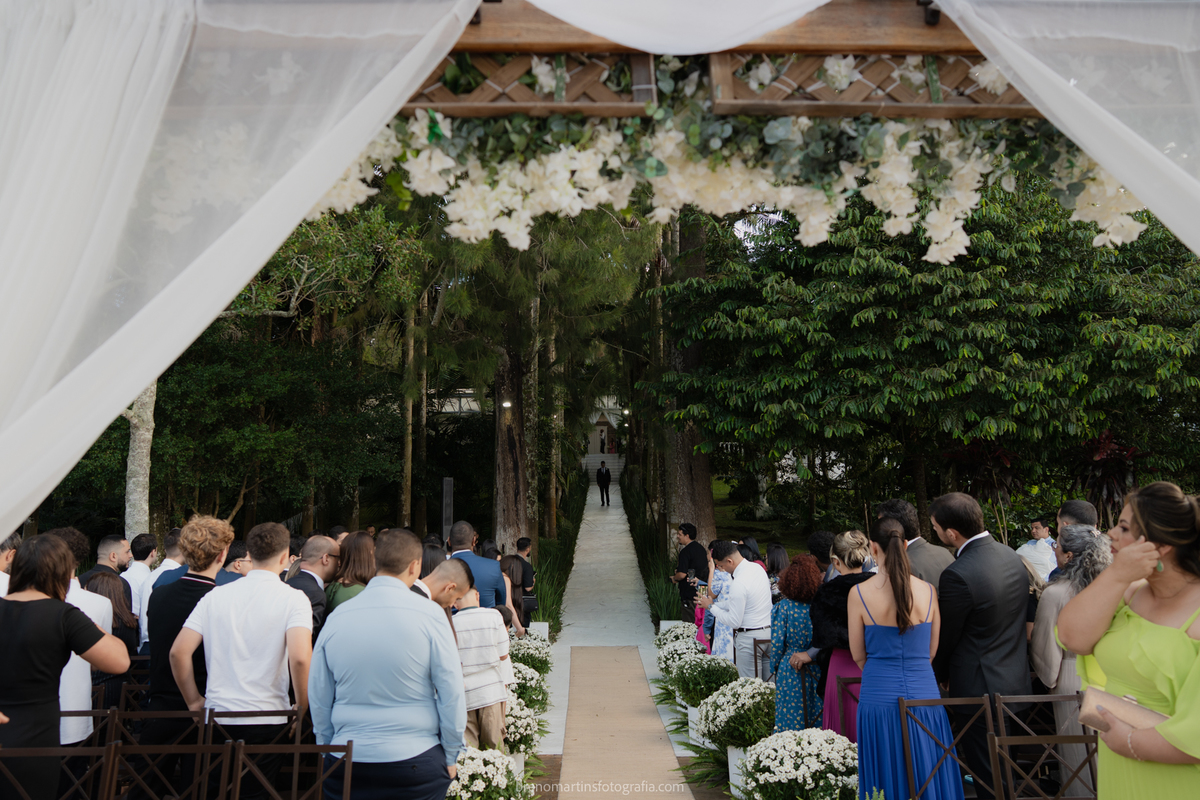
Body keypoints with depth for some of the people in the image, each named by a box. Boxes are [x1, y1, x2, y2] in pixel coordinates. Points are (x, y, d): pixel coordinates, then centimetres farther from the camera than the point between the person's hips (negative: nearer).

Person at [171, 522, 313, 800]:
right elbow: (299, 658, -21)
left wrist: (194, 701, 11)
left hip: (216, 717, 3)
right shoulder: (293, 599, -8)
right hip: (267, 722, -3)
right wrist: (301, 709, -7)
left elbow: (178, 652, 0)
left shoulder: (215, 596, 4)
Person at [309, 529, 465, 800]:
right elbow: (452, 694, -8)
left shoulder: (337, 617, 1)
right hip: (415, 761, -3)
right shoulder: (428, 614, -10)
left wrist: (328, 748, 20)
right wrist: (450, 757, 3)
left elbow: (318, 698, 8)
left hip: (346, 765, 3)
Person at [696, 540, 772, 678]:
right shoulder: (757, 568, 3)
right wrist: (714, 605, 16)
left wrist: (711, 607, -5)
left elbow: (734, 622, -17)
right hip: (768, 631, 9)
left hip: (749, 638, -9)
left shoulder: (739, 584, -23)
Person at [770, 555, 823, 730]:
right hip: (816, 670, 2)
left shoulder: (784, 606, -10)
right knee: (816, 716, 12)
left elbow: (777, 641, -7)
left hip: (790, 670, -2)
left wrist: (775, 667, 7)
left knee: (791, 719, 7)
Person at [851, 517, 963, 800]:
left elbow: (858, 655, 0)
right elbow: (932, 651, 8)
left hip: (879, 698, -2)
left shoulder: (859, 593, -9)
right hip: (924, 695, 2)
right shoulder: (928, 591, -2)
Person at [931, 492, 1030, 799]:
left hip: (980, 689, -8)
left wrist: (939, 677, 6)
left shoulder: (958, 575, -27)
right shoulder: (1013, 557, -1)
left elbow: (945, 638, -14)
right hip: (1016, 681, 8)